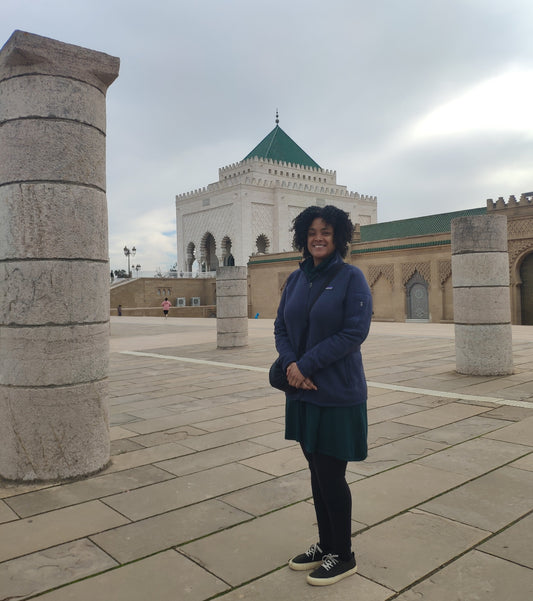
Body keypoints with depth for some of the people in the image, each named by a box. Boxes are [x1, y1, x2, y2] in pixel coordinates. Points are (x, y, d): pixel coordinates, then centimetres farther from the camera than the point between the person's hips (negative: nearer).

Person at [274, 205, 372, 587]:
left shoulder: (351, 277, -8)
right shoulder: (296, 279, 8)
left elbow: (355, 331, -17)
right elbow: (281, 328, 7)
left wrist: (307, 365, -17)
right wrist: (291, 365, -12)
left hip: (338, 395, -5)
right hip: (303, 393, 6)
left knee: (331, 476, 4)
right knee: (317, 473, 16)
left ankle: (344, 557, 25)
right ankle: (325, 545, 35)